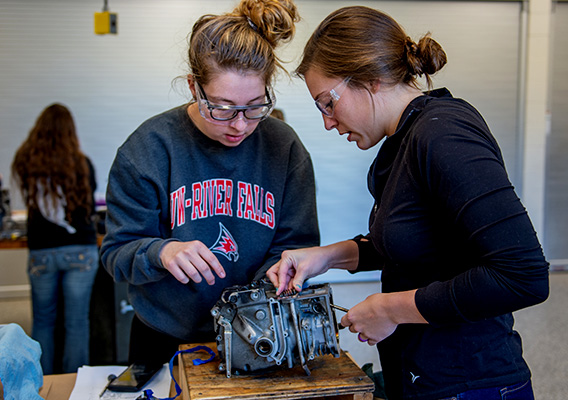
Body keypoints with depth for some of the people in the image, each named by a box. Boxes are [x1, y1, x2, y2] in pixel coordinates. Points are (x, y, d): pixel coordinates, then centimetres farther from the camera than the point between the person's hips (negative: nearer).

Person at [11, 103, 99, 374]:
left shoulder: (24, 162, -3)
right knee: (76, 323, 6)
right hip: (80, 250, -1)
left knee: (42, 321, 16)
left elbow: (29, 201, 13)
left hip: (41, 251, 1)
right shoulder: (82, 163, -6)